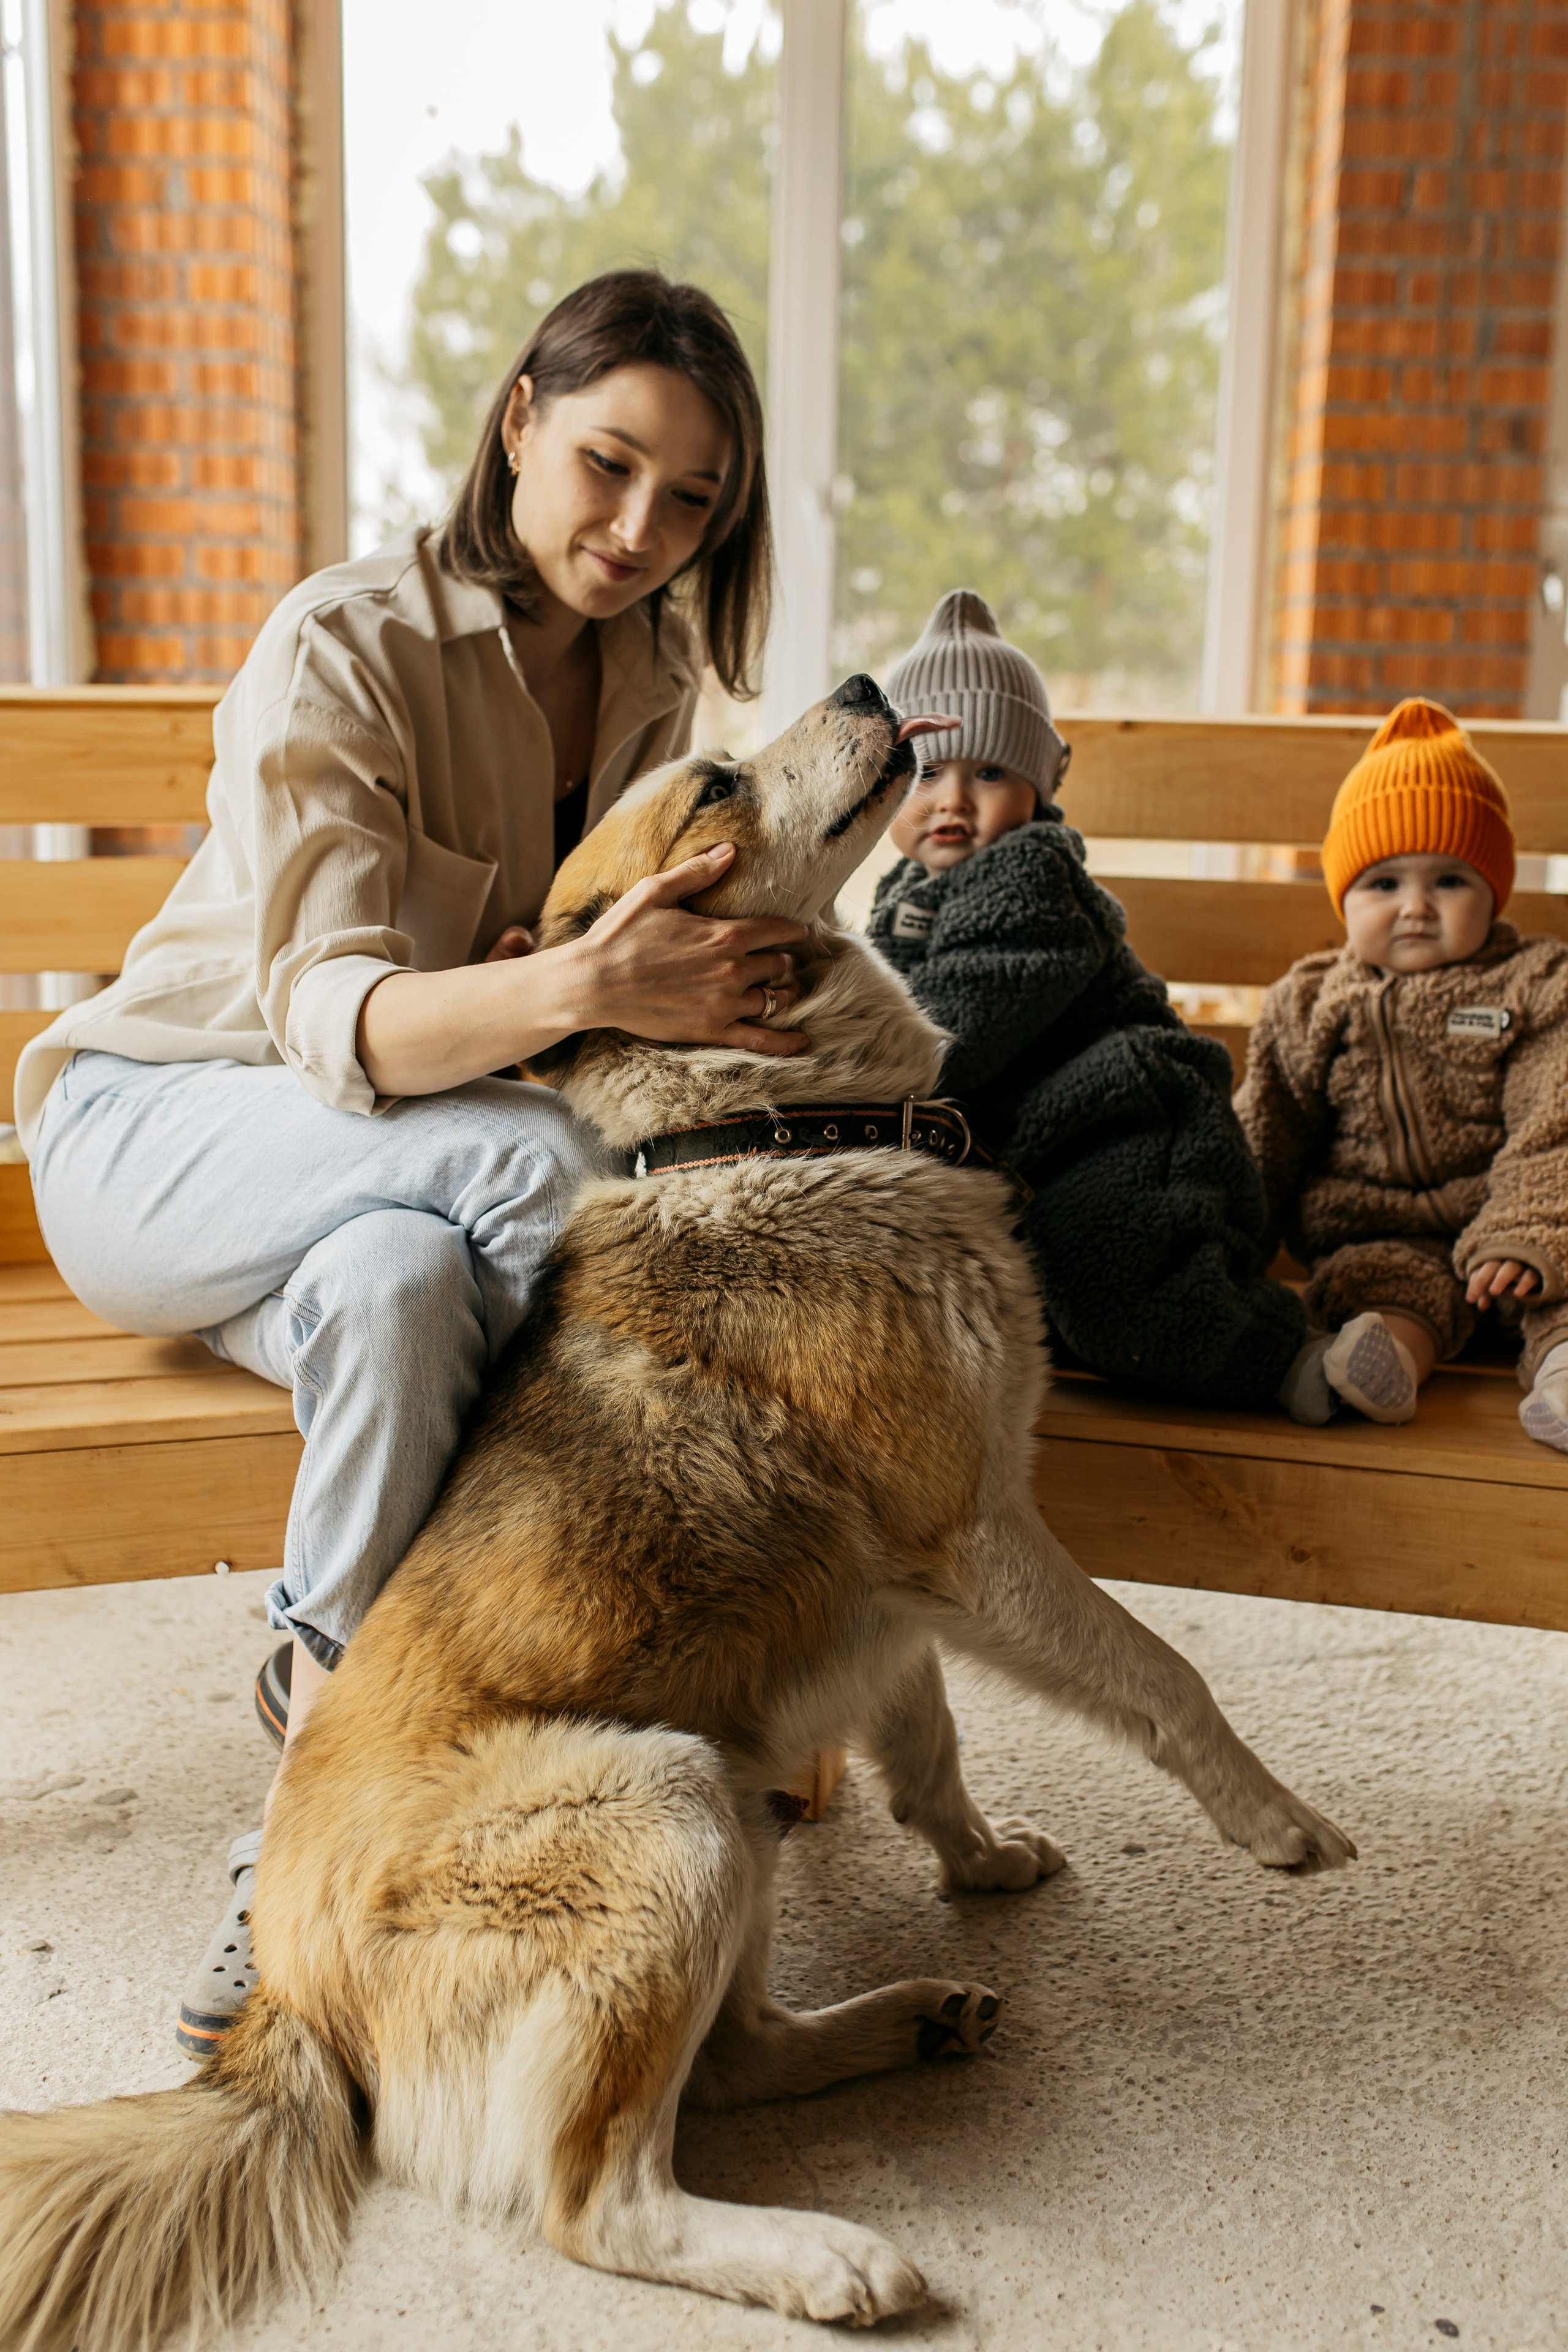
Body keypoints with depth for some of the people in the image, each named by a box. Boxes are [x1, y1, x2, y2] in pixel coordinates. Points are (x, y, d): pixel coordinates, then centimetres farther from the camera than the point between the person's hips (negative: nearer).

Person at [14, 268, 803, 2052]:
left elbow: (685, 938, 11)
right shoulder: (346, 648, -17)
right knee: (532, 1162, -34)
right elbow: (326, 1016, -28)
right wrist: (573, 993, -47)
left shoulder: (658, 672, 3)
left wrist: (673, 985, -15)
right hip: (162, 1132, -4)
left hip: (396, 1188, 4)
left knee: (401, 1282, -34)